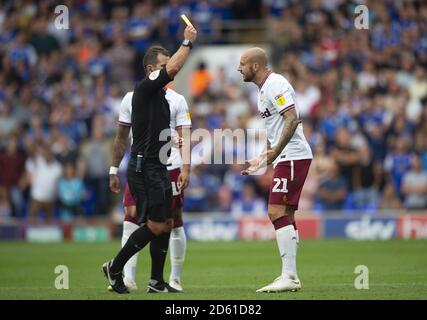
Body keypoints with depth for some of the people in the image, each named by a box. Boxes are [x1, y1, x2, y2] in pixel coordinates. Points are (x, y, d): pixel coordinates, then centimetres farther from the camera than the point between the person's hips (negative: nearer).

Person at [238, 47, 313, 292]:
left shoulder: (275, 85, -12)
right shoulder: (265, 88, 20)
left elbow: (292, 119, -23)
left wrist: (275, 151, -29)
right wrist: (261, 161, 26)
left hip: (293, 157, -11)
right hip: (286, 158, 11)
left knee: (277, 212, -15)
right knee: (285, 215, 10)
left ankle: (289, 276, -18)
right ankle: (291, 277, 12)